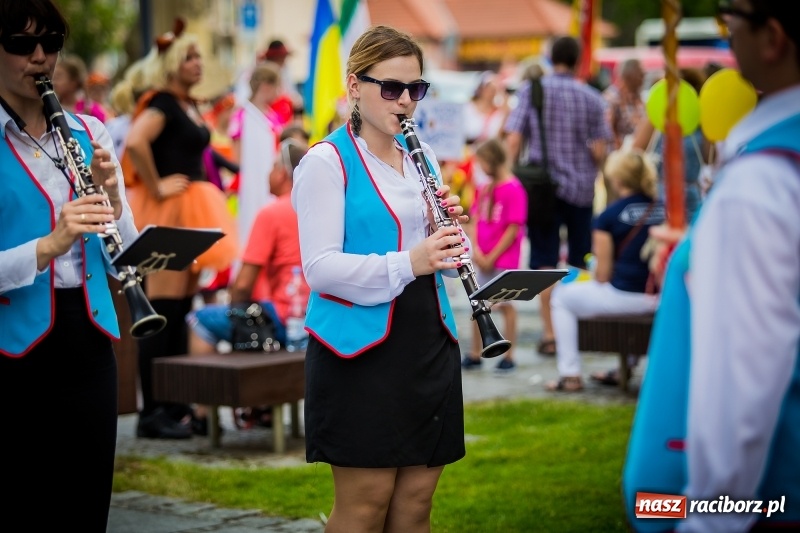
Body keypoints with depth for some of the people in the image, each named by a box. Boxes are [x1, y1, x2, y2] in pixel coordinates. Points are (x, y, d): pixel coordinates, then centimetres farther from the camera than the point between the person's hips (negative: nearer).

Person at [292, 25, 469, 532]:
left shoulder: (422, 158, 13)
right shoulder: (327, 161, -7)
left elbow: (443, 262, 15)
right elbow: (319, 267, -16)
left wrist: (452, 230, -7)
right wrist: (406, 264, -28)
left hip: (429, 343, 7)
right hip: (360, 347, -6)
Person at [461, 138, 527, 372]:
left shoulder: (514, 190, -13)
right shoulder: (484, 189, 7)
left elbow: (513, 229, -15)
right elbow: (476, 221, 9)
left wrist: (492, 258, -13)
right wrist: (476, 251, -6)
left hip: (503, 260, -7)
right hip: (482, 260, 7)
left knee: (505, 305, 0)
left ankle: (508, 356, 8)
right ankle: (475, 355, 19)